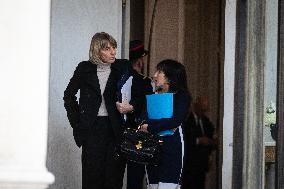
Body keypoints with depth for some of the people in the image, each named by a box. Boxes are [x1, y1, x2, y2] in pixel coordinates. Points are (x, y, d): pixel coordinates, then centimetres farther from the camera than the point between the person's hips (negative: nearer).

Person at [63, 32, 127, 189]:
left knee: (114, 176, -3)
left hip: (115, 128, 0)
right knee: (92, 172, -3)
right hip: (92, 128, 0)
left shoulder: (122, 67, 3)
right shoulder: (85, 69, 5)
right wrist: (76, 121, 9)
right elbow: (69, 95, 15)